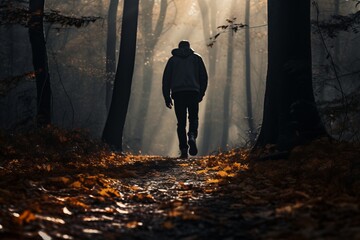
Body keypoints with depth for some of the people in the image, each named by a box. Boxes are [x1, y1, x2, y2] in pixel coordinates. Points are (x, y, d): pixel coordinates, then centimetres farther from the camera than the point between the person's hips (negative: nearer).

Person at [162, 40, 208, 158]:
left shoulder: (172, 59, 16)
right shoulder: (196, 58, 15)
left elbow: (166, 79, 10)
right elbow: (204, 76, 9)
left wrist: (167, 97, 10)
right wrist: (201, 93, 15)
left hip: (178, 93, 0)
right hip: (193, 92, 0)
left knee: (181, 122, 4)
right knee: (193, 118, 11)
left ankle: (183, 149, -4)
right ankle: (192, 136, -20)